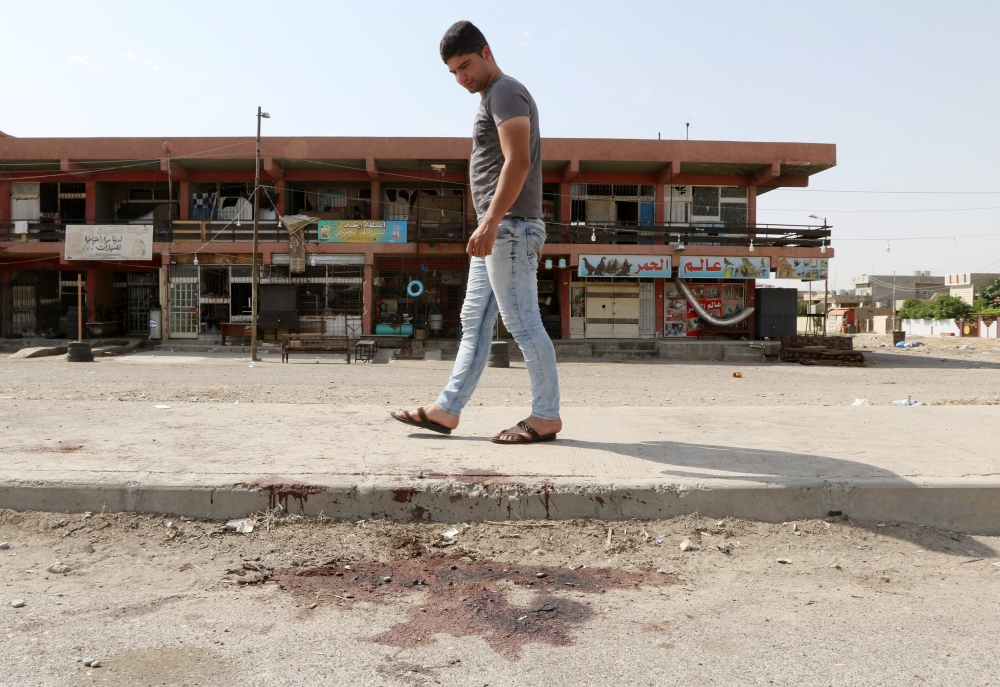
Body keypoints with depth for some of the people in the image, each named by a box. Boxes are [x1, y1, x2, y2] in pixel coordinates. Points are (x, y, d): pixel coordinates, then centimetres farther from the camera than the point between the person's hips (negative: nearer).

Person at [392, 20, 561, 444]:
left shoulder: (505, 92, -7)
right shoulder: (491, 98, 24)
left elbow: (518, 161, -19)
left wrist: (490, 222, -26)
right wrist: (489, 225, 19)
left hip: (509, 226, -11)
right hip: (496, 230, 11)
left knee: (522, 322, -8)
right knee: (474, 322, 9)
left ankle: (546, 417, 1)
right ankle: (446, 410, 14)